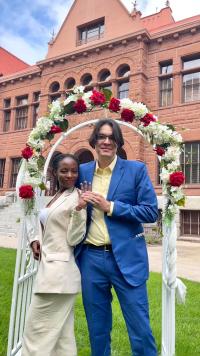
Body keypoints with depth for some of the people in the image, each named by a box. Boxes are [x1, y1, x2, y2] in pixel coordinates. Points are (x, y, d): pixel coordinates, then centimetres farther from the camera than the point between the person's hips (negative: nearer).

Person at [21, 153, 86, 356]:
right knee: (61, 332, 16)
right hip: (49, 268, 8)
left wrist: (79, 210, -28)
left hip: (59, 271, -8)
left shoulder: (77, 198, -10)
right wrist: (36, 240, 4)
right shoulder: (53, 197, 13)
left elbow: (73, 239, -14)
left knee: (37, 330, 1)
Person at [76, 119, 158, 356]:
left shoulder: (136, 169, -2)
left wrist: (110, 207, -14)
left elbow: (151, 212, -7)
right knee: (97, 328, 18)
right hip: (91, 258, 3)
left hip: (126, 258, -3)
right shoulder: (82, 171, 7)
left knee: (140, 329, 6)